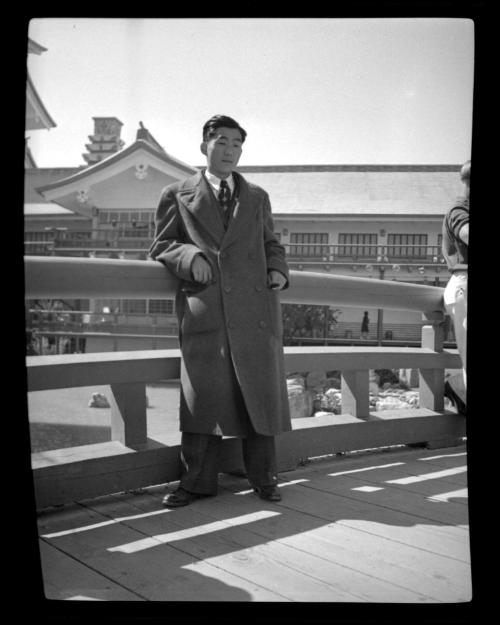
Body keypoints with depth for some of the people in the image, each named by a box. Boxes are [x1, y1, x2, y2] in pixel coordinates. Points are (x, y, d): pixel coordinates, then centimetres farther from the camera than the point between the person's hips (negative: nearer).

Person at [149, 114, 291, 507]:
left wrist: (278, 270, 3)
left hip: (255, 310, 3)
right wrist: (191, 257, -11)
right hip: (203, 311, -2)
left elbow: (271, 244, 24)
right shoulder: (177, 196, 13)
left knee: (261, 393, 4)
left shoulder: (257, 197, 22)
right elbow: (161, 246, 9)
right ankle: (198, 481, 12)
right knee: (202, 396, -1)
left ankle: (264, 478, 18)